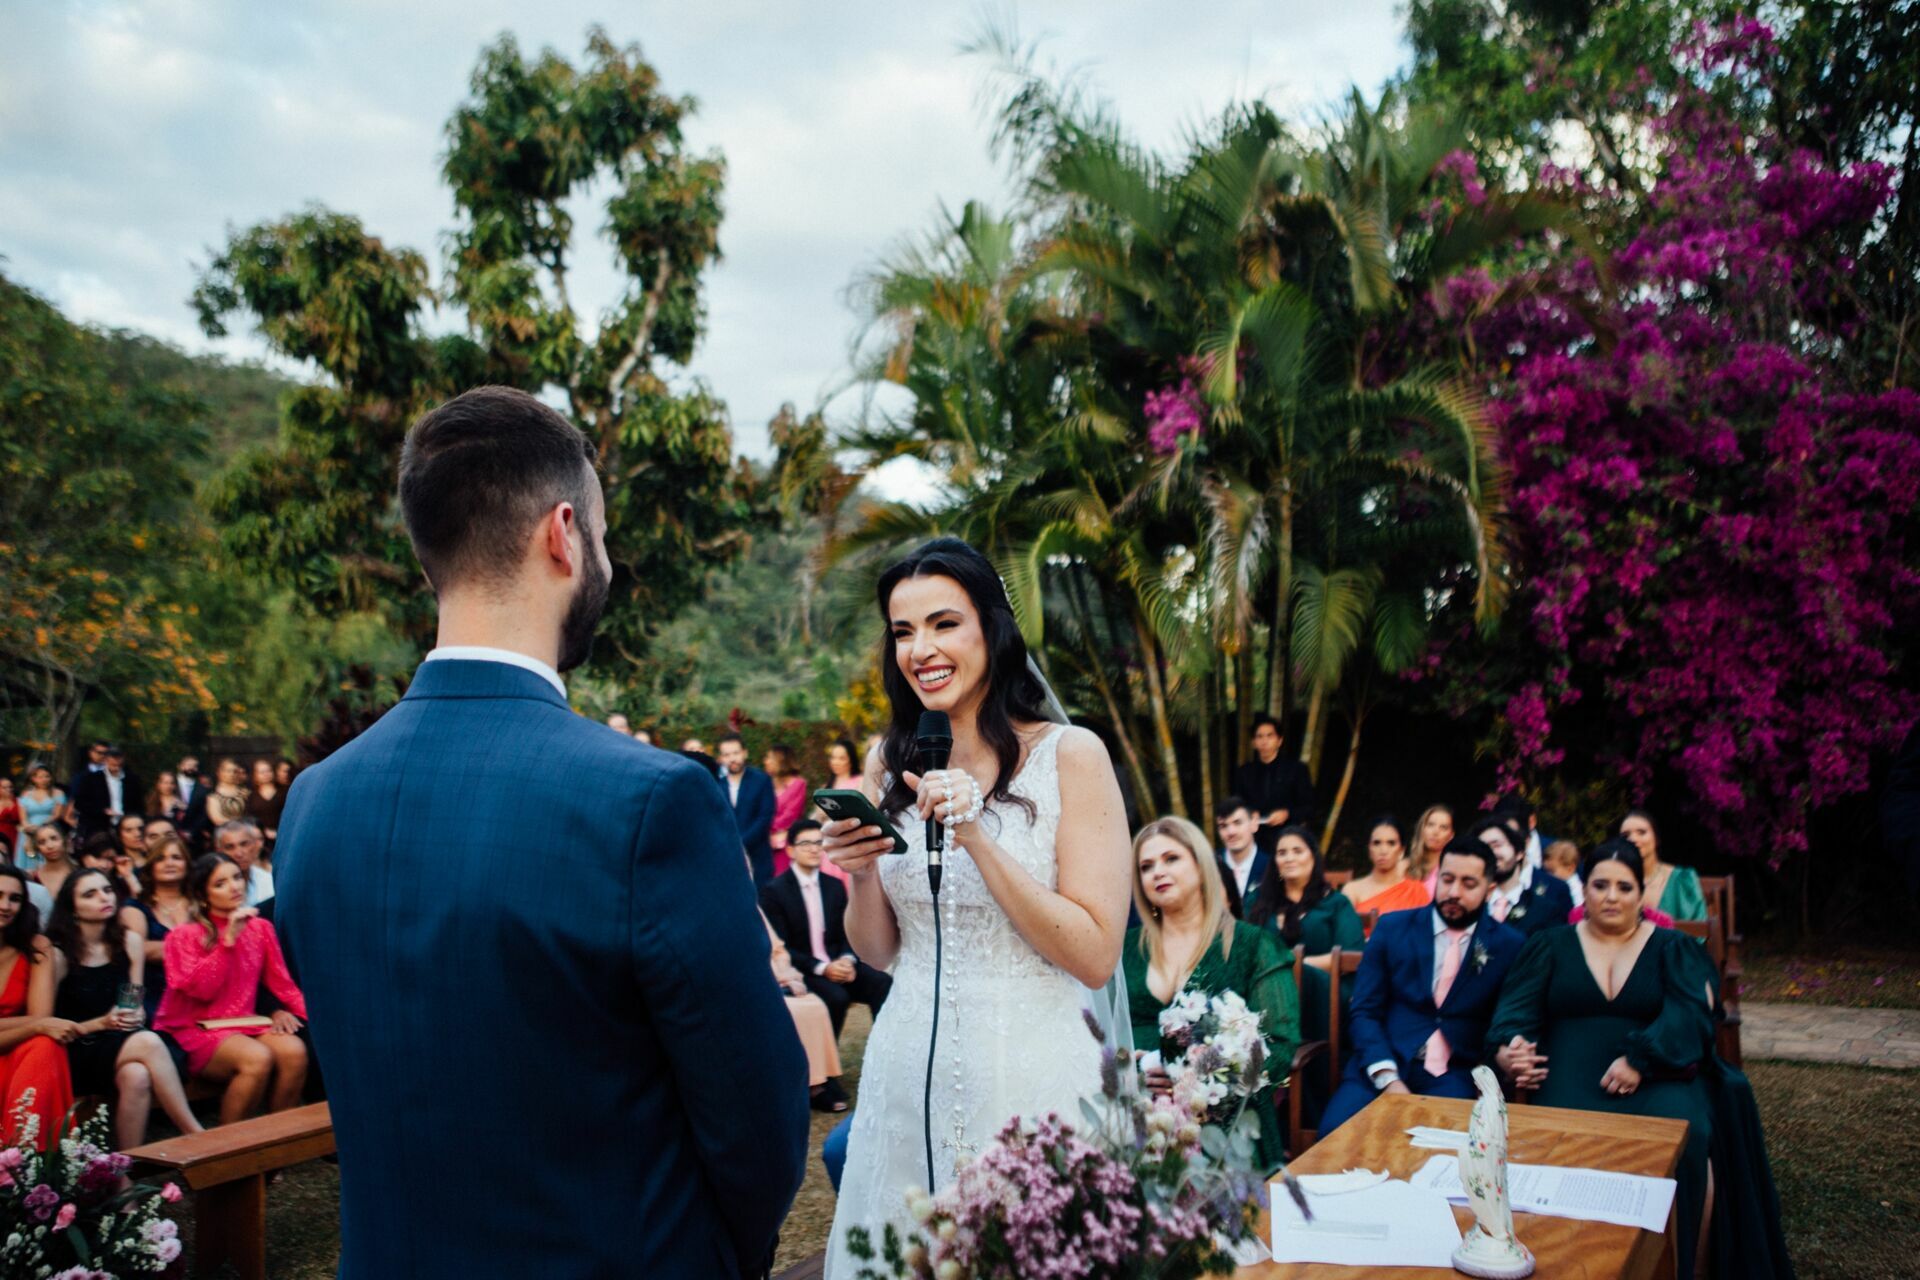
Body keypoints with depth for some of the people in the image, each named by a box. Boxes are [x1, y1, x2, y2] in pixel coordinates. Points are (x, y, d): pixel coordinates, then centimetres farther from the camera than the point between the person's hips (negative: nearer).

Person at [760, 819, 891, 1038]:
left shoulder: (835, 886, 13)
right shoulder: (774, 891, -5)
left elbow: (846, 934, 12)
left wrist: (847, 960, -11)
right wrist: (822, 968, -20)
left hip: (837, 965, 5)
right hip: (801, 971, -5)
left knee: (884, 984, -22)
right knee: (836, 997, -34)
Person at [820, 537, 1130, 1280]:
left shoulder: (1070, 755, -10)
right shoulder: (888, 765, 3)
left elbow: (1096, 957, -14)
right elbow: (879, 953, 9)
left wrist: (978, 839, -21)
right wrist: (859, 875, -11)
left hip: (1030, 1071, -4)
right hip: (908, 1071, 4)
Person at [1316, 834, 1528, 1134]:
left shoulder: (1508, 945, 7)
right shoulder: (1392, 927, 8)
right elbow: (1364, 1012, 3)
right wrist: (1388, 1079, -12)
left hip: (1455, 1076, -1)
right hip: (1383, 1067, 1)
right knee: (1335, 1132, -26)